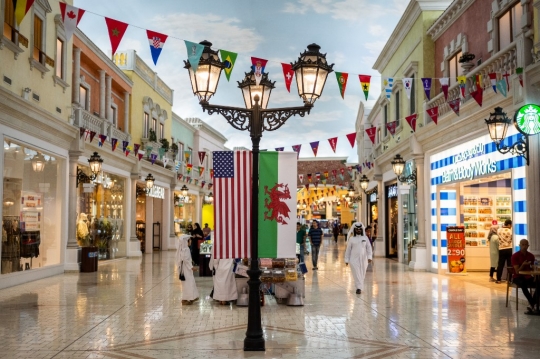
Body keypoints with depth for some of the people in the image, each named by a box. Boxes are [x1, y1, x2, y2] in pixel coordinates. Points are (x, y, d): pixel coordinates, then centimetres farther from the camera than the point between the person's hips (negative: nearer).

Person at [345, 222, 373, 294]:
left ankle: (359, 286, 25)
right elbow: (348, 249, 5)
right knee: (356, 273, -9)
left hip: (363, 259, 2)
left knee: (362, 274, 9)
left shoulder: (365, 238, 4)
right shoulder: (351, 239, 2)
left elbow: (369, 248, 3)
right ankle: (359, 287, -10)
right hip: (354, 259, -2)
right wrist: (347, 260, 5)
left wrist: (369, 257, -9)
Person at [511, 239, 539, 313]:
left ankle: (533, 306, -27)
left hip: (528, 277, 4)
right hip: (518, 277, -4)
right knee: (523, 284, -39)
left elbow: (532, 269, 13)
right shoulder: (515, 256, -8)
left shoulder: (531, 256, 6)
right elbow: (517, 272, -12)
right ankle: (534, 305, -34)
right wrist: (523, 265, -29)